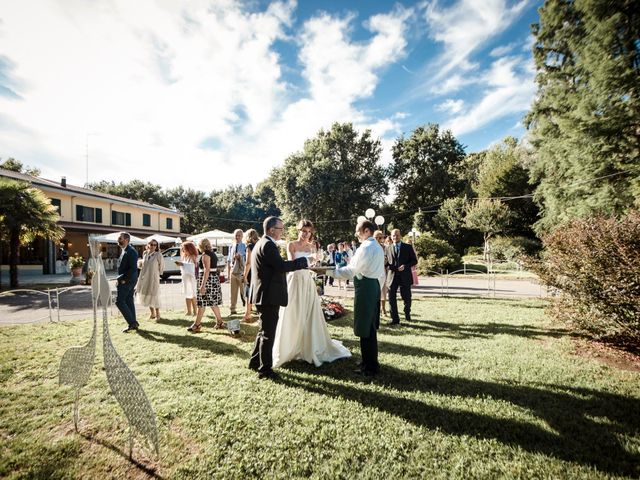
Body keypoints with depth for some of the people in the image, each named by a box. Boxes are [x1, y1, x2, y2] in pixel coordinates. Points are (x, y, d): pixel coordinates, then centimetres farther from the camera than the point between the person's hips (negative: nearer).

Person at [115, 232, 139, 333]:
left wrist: (121, 279, -20)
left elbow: (133, 269, -25)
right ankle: (133, 324, 19)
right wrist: (120, 278, 10)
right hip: (126, 280, 10)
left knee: (119, 301, -6)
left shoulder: (130, 251, -18)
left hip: (127, 281, -10)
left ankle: (132, 323, -2)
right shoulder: (124, 251, 14)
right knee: (129, 301, 12)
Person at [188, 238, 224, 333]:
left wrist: (203, 285, -23)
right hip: (214, 278, 9)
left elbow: (207, 270, -21)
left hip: (207, 279, -9)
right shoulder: (212, 253, 14)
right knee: (213, 302, 13)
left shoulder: (205, 255, -13)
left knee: (202, 302, -2)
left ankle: (197, 325, 6)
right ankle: (219, 322, 16)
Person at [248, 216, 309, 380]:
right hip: (269, 296, -11)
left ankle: (255, 361, 34)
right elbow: (281, 266, -26)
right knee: (268, 334, 2)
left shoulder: (261, 243, 15)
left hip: (264, 295, 11)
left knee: (264, 331, 22)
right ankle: (265, 369, 14)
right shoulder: (268, 245, -17)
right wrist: (304, 261, -18)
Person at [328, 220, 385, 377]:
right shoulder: (378, 247, 16)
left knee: (365, 328, -1)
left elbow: (350, 271, -19)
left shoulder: (365, 247, -15)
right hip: (374, 286, 10)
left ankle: (369, 367, 10)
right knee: (370, 327, 17)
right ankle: (371, 363, 29)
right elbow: (381, 274, 20)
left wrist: (329, 271, -14)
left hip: (365, 287, -10)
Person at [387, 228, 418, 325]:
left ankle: (407, 314, 37)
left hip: (405, 276, -1)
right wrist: (387, 266, -7)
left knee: (406, 297, 10)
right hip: (393, 276, 1)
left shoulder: (408, 247, 3)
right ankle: (395, 319, 5)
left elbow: (414, 261, 2)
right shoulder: (388, 249, 9)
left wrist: (405, 266, -14)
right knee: (391, 297, -4)